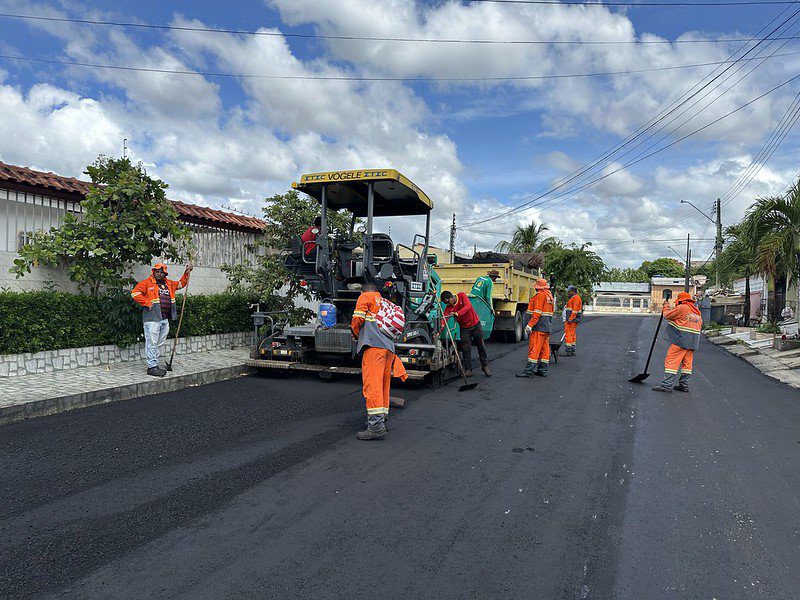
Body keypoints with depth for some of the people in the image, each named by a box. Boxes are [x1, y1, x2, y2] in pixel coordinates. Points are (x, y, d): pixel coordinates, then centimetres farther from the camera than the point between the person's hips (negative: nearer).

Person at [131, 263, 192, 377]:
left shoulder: (169, 284, 18)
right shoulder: (147, 283, -2)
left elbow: (181, 283, 34)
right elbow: (135, 293, -11)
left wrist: (187, 273, 24)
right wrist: (147, 303, -14)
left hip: (165, 319, 7)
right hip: (152, 318, -7)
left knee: (159, 344, 12)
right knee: (152, 343, -6)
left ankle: (154, 364, 20)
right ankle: (152, 367, -4)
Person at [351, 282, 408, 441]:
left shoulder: (365, 296, 12)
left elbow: (358, 318, 0)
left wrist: (355, 333, 18)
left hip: (374, 344, -8)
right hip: (389, 346, 8)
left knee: (372, 383, -14)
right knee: (384, 385, 12)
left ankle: (376, 426, -21)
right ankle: (382, 420, 16)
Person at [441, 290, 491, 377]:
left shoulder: (461, 295, -16)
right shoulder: (449, 308, -12)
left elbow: (467, 306, -32)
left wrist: (457, 313, -47)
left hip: (475, 324, -1)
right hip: (464, 328, 2)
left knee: (481, 346, 7)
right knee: (466, 349, -3)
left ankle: (485, 366, 20)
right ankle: (468, 369, 7)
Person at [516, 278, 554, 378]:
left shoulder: (540, 295, -13)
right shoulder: (549, 295, 17)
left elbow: (537, 313, -20)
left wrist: (530, 325, -20)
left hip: (539, 326, -10)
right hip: (547, 326, 10)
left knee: (534, 348, -9)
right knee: (544, 348, 10)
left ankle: (529, 371, -9)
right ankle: (542, 371, 15)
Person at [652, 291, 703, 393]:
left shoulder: (682, 308, -9)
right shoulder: (697, 312, 18)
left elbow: (667, 315, -3)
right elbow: (700, 325, 20)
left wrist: (666, 306, 15)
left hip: (681, 340, -8)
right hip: (693, 342, 8)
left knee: (671, 361, -7)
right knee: (687, 363, 12)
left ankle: (666, 385, -9)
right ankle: (684, 385, 15)